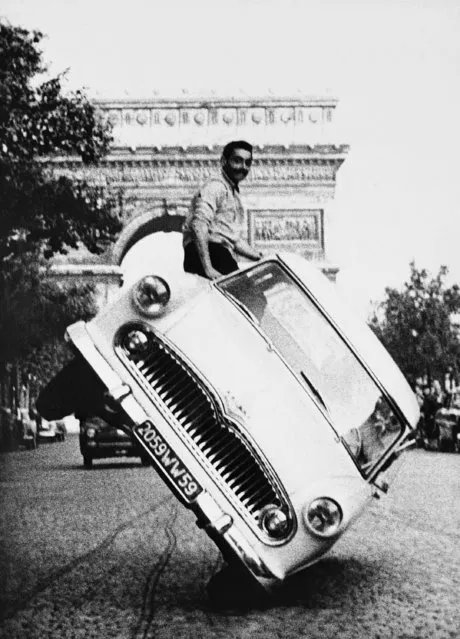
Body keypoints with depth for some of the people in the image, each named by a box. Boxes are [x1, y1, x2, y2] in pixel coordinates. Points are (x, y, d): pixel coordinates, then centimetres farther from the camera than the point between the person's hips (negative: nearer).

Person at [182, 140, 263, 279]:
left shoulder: (235, 195, 30)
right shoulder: (216, 186, -2)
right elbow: (199, 225, -17)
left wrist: (260, 257, 20)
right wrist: (207, 267, -26)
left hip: (223, 255, 9)